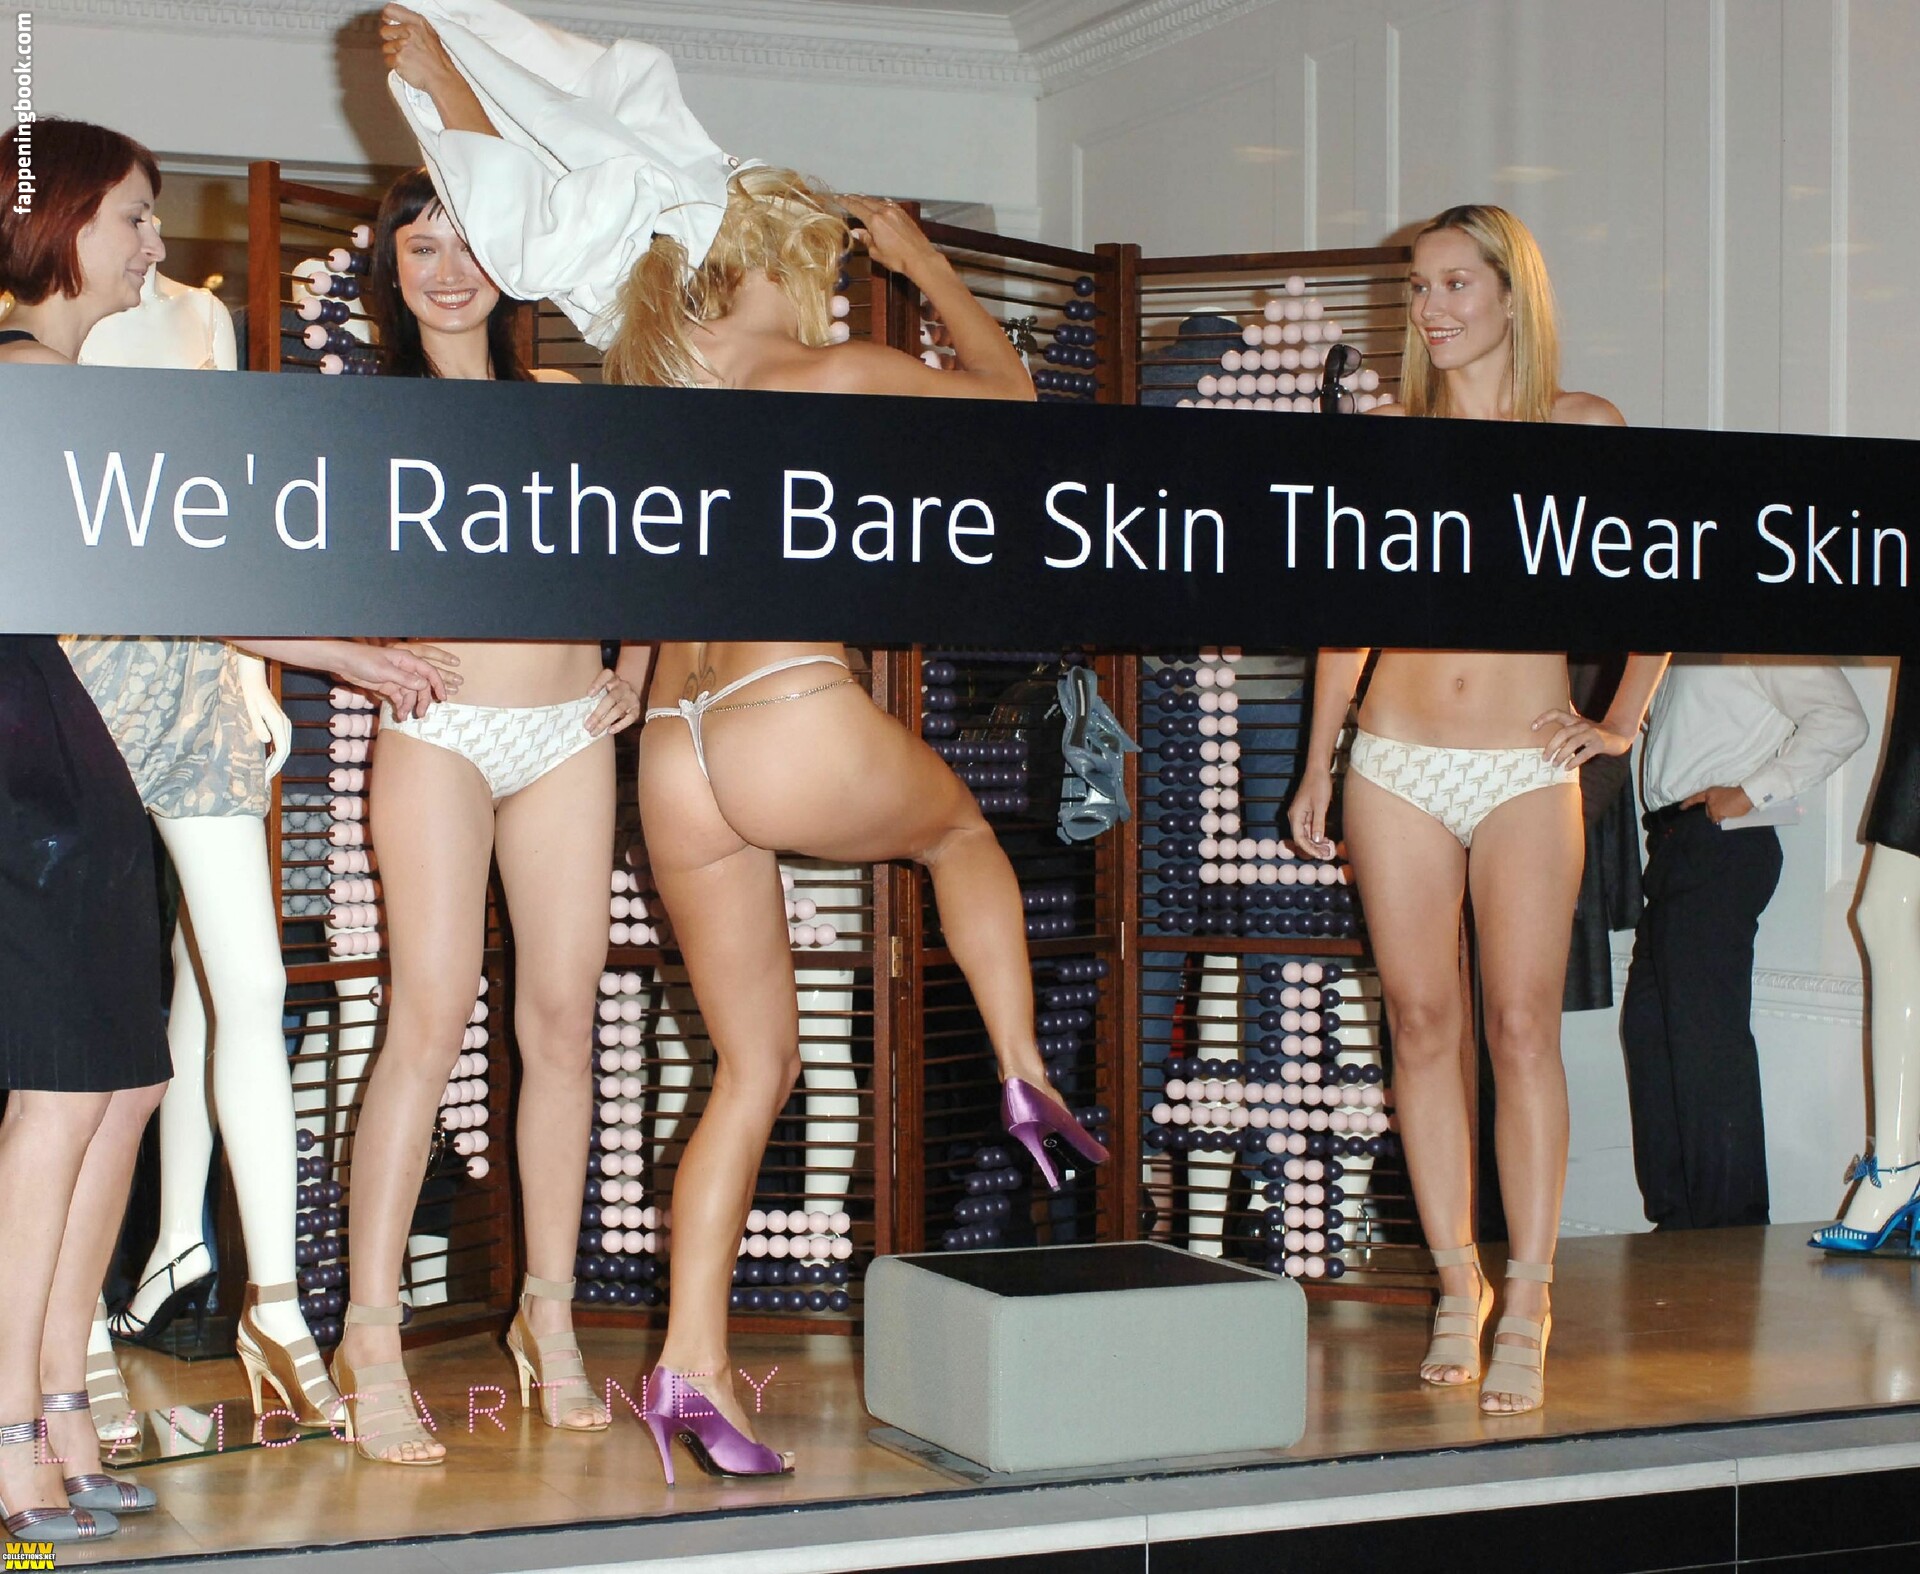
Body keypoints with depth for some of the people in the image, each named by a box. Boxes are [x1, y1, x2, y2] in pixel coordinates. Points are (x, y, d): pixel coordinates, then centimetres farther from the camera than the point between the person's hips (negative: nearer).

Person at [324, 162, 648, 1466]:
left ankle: (551, 1318, 10)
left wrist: (634, 672, 12)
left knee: (563, 1019, 1)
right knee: (432, 1022, -13)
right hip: (441, 732, -3)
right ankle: (373, 1336, -10)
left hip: (569, 735, 3)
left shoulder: (562, 403, 14)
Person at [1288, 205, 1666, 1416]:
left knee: (1522, 1027, -8)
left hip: (1526, 771, -2)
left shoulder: (1582, 430, 3)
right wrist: (1316, 766, 10)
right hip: (1398, 762, 2)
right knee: (1422, 1024, 2)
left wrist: (1623, 719, 3)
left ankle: (1527, 1308, -4)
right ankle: (1458, 1285, 12)